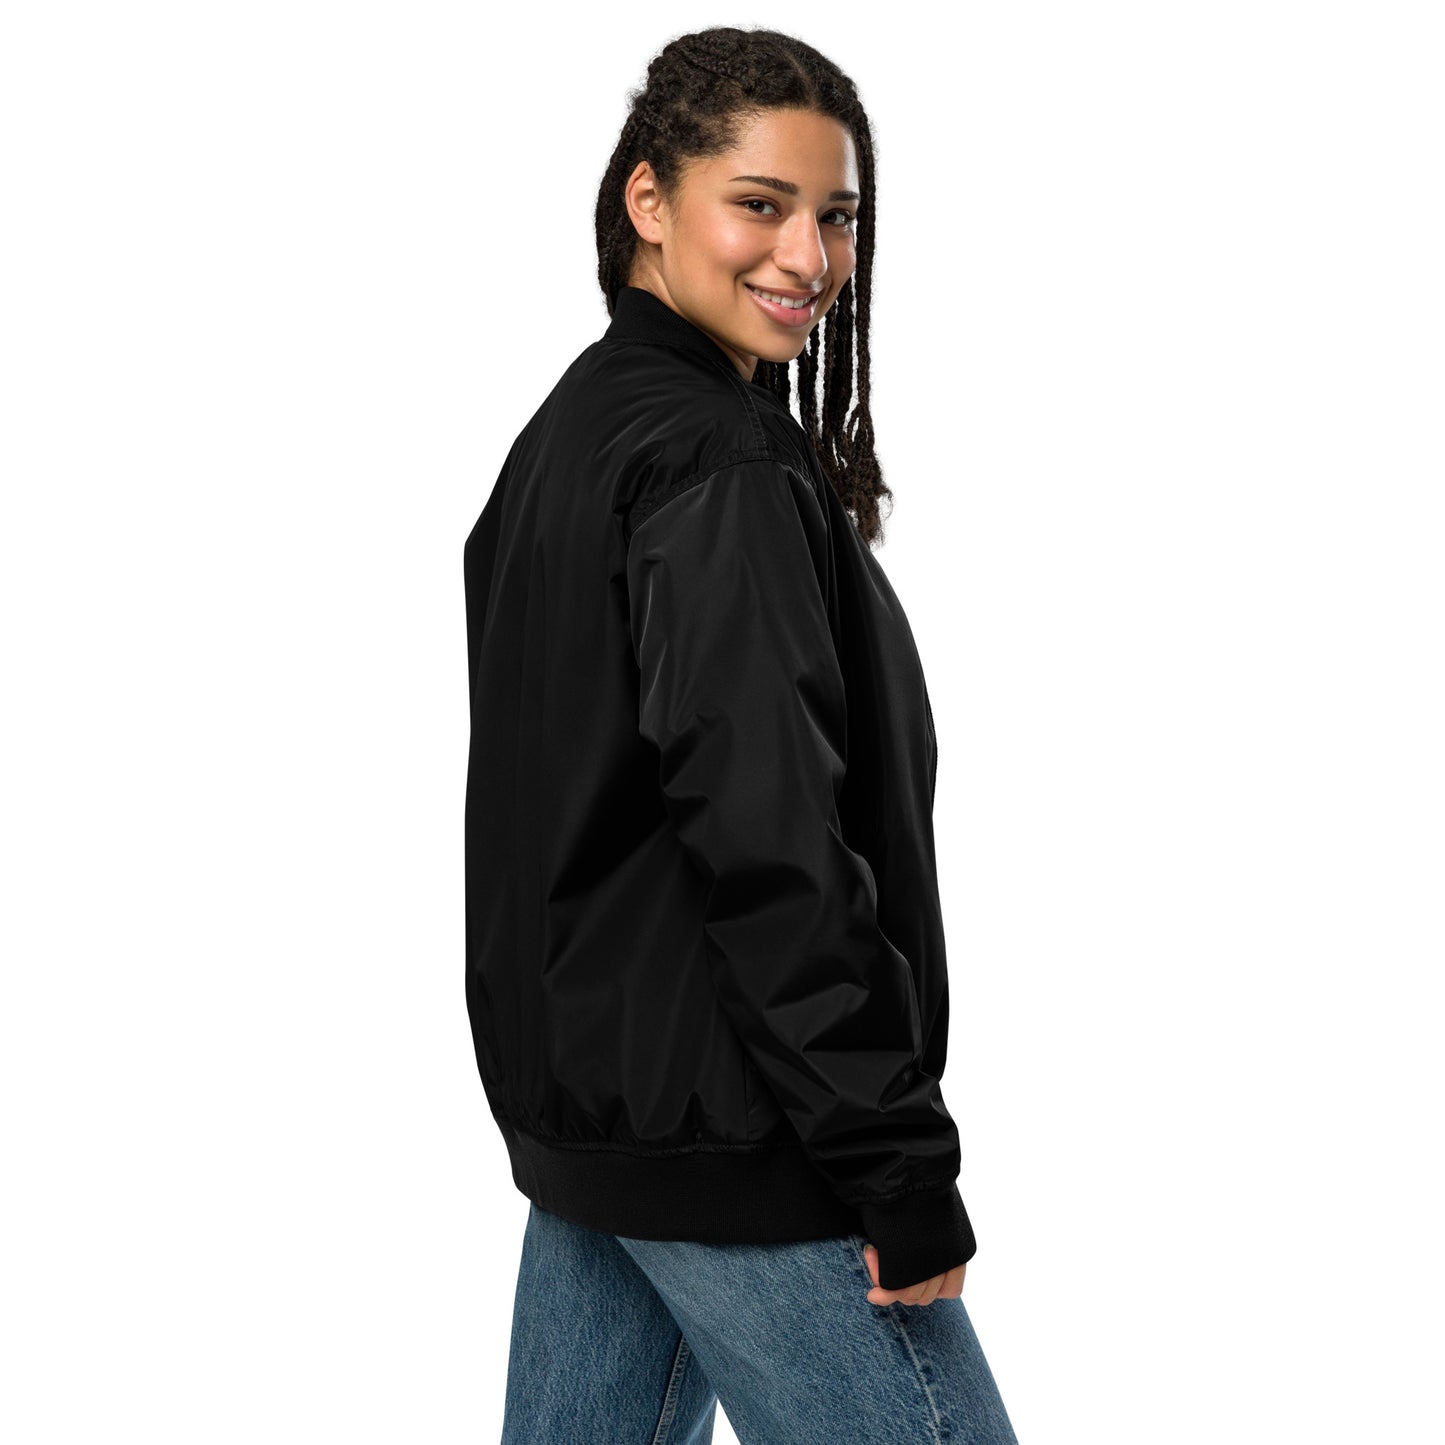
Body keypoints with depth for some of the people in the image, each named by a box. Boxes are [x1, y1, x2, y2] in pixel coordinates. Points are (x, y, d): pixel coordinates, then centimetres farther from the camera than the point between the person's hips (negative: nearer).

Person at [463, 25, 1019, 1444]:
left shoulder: (567, 432, 14)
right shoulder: (724, 459, -16)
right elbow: (767, 841, -23)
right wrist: (904, 1175, -19)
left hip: (575, 1103, 10)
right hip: (725, 1137, -10)